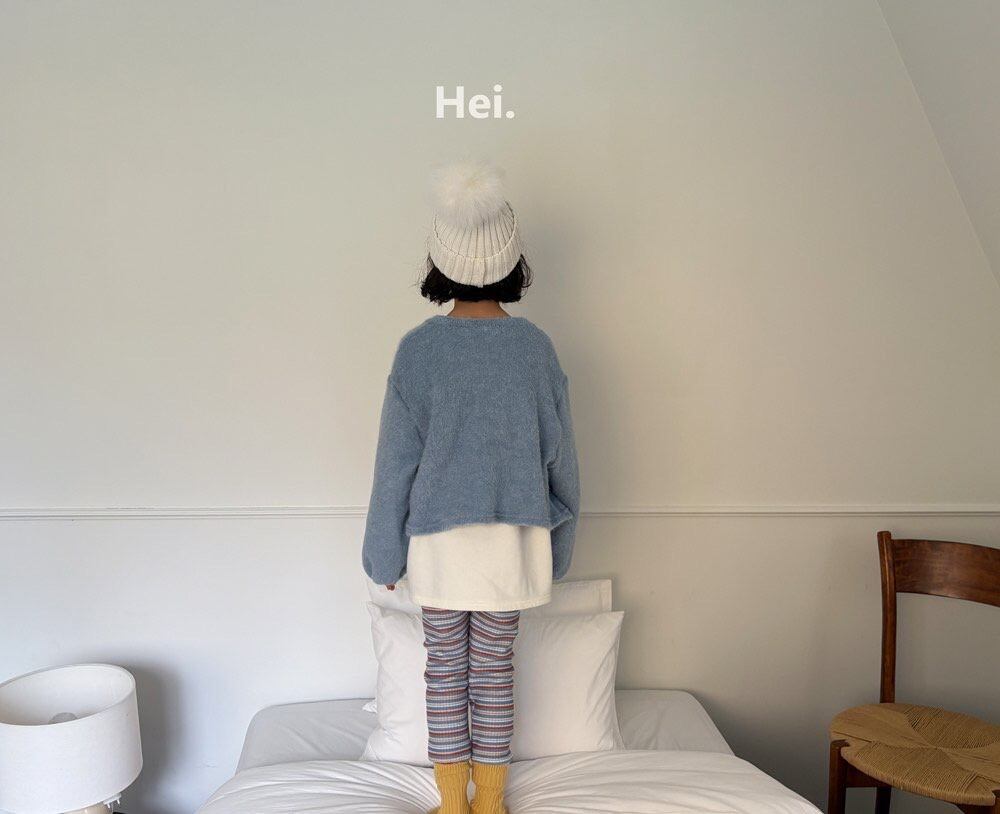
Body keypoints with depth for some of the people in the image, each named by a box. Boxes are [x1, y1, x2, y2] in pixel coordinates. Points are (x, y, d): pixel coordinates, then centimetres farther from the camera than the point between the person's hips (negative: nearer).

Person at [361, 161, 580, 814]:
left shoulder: (419, 348, -10)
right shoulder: (536, 346, -5)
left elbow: (396, 461, -7)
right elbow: (559, 455, 0)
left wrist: (386, 553, 4)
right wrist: (558, 546, 13)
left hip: (437, 538, -1)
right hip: (514, 537, 2)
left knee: (446, 670, 12)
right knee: (495, 669, 13)